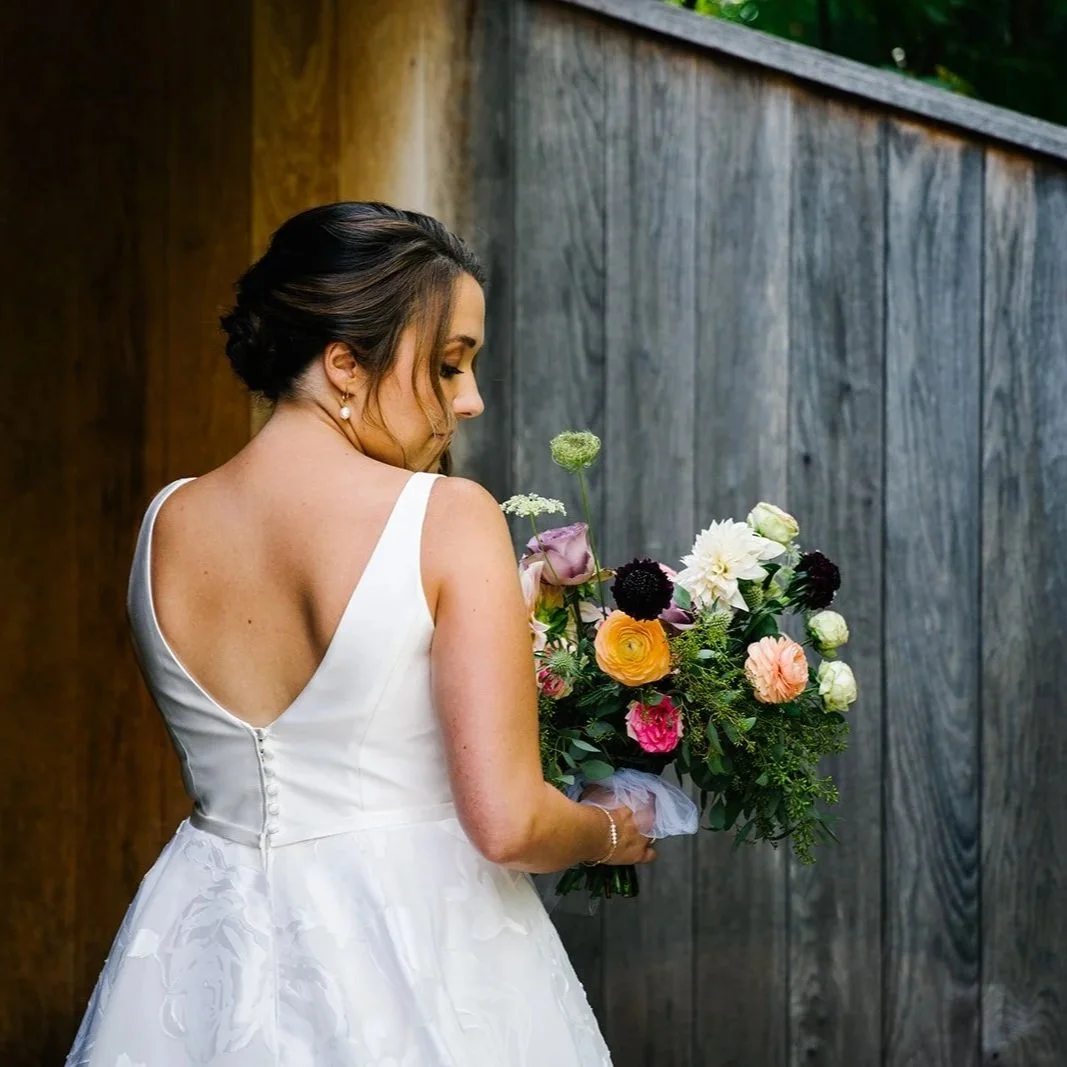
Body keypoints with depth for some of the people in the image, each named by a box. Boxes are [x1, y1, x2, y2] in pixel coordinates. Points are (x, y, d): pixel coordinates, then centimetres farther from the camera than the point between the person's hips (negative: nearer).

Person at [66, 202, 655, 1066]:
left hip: (210, 957, 5)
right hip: (418, 960, -4)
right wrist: (613, 832, 3)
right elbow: (506, 822, -19)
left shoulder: (165, 525, 1)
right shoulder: (450, 518, -16)